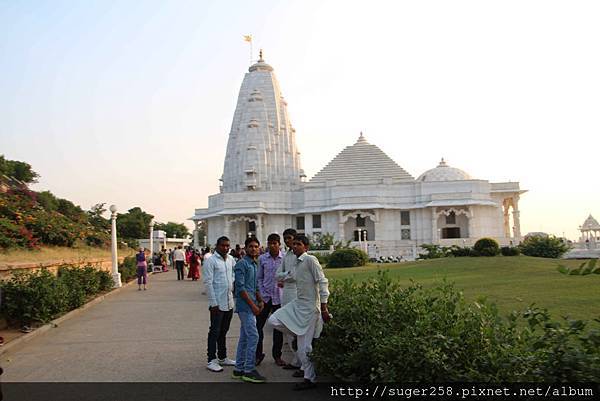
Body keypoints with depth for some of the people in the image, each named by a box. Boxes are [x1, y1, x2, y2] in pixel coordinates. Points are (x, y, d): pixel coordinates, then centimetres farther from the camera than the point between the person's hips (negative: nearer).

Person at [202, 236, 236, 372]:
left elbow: (235, 273, 24)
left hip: (229, 302, 7)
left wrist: (234, 284, 3)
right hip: (218, 303, -7)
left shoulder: (230, 259, 9)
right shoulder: (211, 261, -11)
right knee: (215, 332, -1)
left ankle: (223, 358, 26)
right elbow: (208, 283, -14)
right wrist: (213, 303, -17)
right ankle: (211, 360, 7)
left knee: (224, 331, 16)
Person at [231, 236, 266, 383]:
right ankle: (249, 370, -5)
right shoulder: (242, 264, -10)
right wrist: (252, 305, -17)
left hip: (250, 306, 9)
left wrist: (260, 301, 8)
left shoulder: (254, 265, 18)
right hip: (245, 305, -9)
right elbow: (240, 287, -17)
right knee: (253, 336, -11)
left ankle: (239, 369, 18)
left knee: (244, 337, 12)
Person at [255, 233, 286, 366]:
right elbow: (259, 278, 6)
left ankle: (277, 355, 23)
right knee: (258, 325, 1)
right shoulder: (262, 258, 3)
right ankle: (258, 354, 16)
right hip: (265, 296, 1)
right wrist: (261, 294, -2)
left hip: (279, 297, -1)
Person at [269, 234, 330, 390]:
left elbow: (323, 282, -19)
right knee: (274, 320, -1)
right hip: (297, 304, 9)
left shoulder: (310, 260, -15)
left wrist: (324, 308, -21)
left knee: (304, 346, -3)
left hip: (309, 308, -9)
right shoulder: (298, 262, 12)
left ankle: (309, 378, 14)